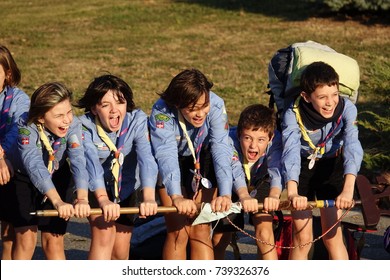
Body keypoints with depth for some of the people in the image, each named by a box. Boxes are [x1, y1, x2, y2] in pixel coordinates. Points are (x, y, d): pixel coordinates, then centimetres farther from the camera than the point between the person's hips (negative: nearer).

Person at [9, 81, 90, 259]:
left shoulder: (73, 126, -28)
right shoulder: (26, 129, -34)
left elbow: (78, 161, -40)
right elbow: (35, 166, -48)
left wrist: (82, 199, -58)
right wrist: (58, 202, -62)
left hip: (58, 179, 2)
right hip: (24, 180, -1)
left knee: (54, 241, -2)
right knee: (25, 238, -8)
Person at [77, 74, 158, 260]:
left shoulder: (137, 121, -24)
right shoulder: (85, 127, -26)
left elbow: (146, 158, -38)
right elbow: (91, 162, -41)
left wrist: (149, 197, -55)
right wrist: (103, 200, -58)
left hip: (127, 187, 2)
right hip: (96, 189, -2)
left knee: (121, 251, 4)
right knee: (104, 233, -24)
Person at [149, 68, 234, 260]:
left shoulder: (216, 106, -29)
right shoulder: (161, 112, -33)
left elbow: (221, 150, -35)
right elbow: (166, 154, -43)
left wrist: (225, 194, -48)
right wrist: (176, 197, -58)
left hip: (203, 162, 1)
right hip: (173, 166, -1)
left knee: (201, 230, -5)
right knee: (178, 232, -9)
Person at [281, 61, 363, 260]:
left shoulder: (346, 109, -26)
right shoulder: (293, 115, -28)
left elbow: (352, 148, -37)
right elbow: (290, 152, -41)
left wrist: (348, 191, -52)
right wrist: (292, 193, -58)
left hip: (331, 167, 1)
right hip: (302, 168, -1)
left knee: (332, 234, -5)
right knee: (302, 237, -4)